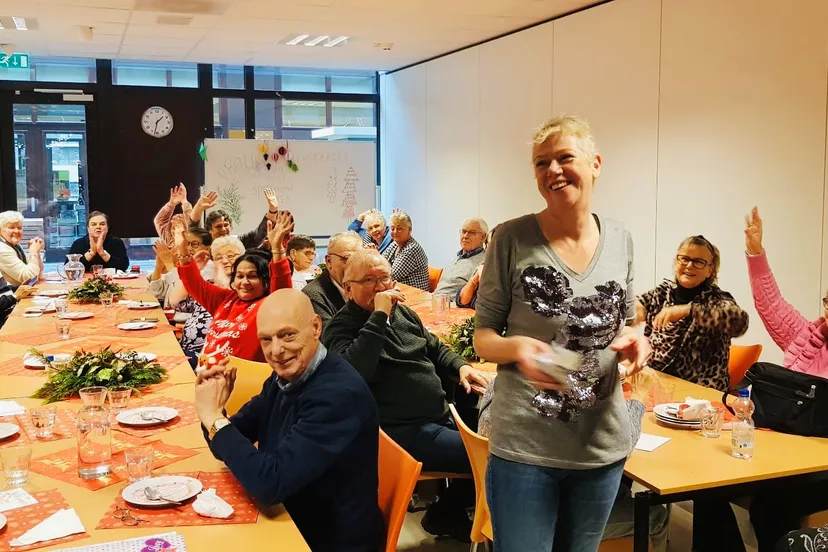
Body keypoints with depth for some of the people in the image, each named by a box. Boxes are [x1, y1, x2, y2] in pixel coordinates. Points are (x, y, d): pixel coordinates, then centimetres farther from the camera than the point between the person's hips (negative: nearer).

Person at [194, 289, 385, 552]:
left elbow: (270, 484, -30)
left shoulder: (339, 394, -27)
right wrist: (213, 411, -14)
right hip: (288, 523, 6)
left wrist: (214, 417, -22)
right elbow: (227, 448, 6)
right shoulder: (286, 375, -1)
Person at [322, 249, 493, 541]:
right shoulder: (341, 327, -10)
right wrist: (379, 316, -28)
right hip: (404, 430, -9)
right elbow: (354, 371, -31)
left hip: (442, 415, 9)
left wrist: (461, 367, 5)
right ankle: (445, 514, 12)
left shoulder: (402, 312, 13)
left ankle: (450, 510, 26)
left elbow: (435, 348, 25)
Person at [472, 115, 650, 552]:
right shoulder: (512, 239, -10)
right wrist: (516, 347, -26)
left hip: (603, 445, 4)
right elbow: (482, 337, -4)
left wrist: (634, 341, -9)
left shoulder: (620, 241, 2)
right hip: (524, 446, -4)